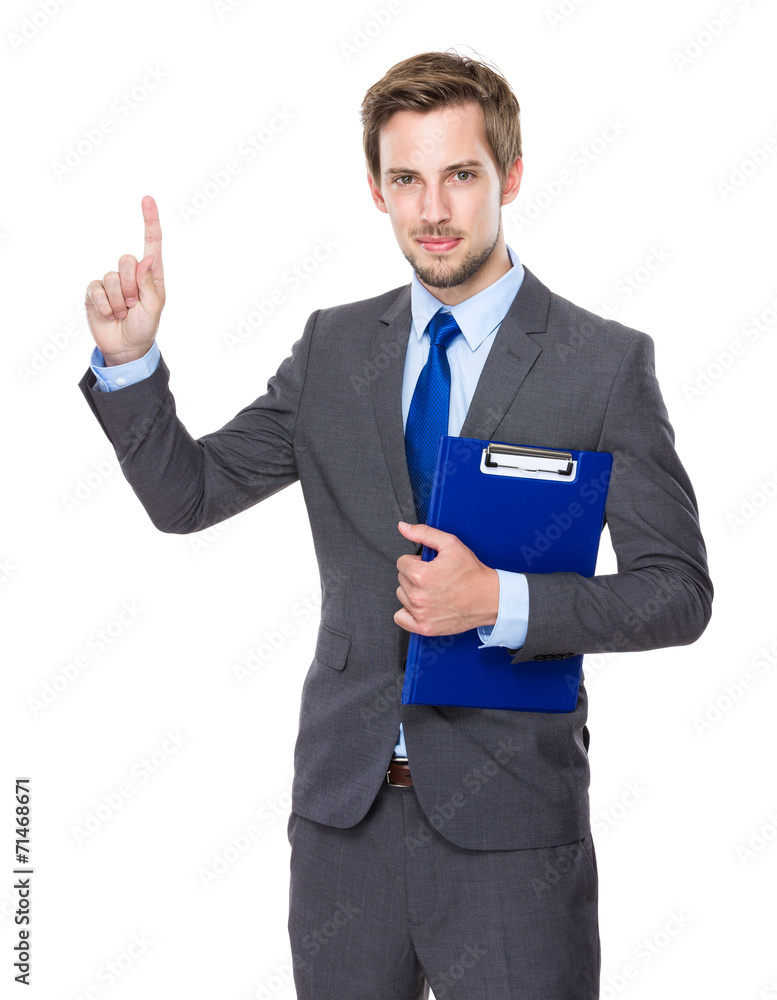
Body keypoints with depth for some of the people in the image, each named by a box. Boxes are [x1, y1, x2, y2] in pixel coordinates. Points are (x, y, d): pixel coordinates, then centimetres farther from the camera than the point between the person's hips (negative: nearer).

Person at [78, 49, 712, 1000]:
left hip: (505, 816, -3)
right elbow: (186, 494, 7)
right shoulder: (332, 348, 6)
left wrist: (501, 600, -20)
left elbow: (678, 591, -7)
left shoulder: (605, 363, -6)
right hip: (344, 803, 4)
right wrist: (130, 356, -8)